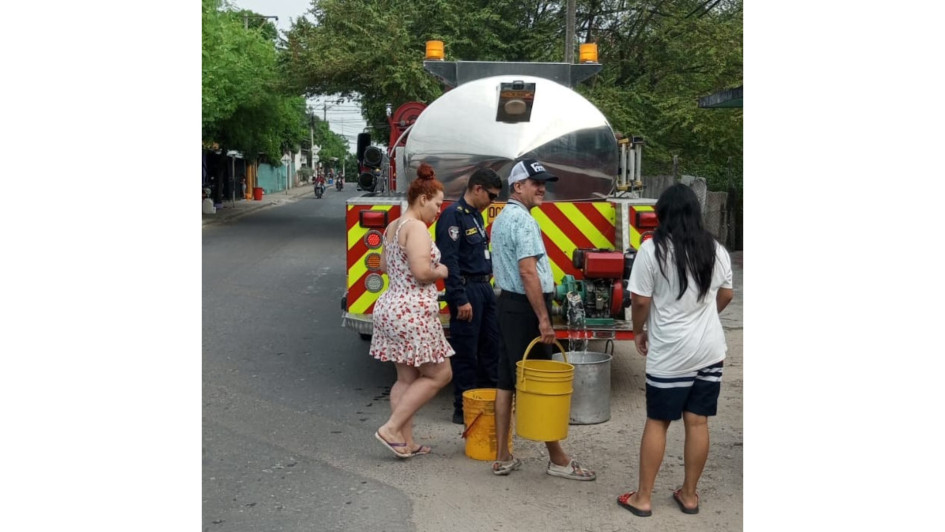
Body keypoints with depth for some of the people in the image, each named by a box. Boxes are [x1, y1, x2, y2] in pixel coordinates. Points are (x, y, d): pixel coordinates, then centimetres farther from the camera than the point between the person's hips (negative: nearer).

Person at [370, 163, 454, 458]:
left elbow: (384, 265, 25)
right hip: (412, 312, -10)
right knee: (439, 374, 1)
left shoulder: (393, 227, 14)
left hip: (391, 306, 10)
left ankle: (406, 442, 17)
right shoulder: (416, 227, -15)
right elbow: (422, 272, -23)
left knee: (406, 378, 14)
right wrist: (442, 272, -5)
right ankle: (392, 428, 0)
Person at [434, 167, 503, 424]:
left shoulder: (476, 215, 15)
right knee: (466, 353, -1)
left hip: (484, 288, 9)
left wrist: (487, 287, 18)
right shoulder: (453, 215, -14)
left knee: (491, 347, 13)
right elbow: (449, 261, -20)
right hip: (467, 290, -9)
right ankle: (463, 410, 9)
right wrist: (460, 300, -22)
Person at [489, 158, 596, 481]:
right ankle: (557, 459, 8)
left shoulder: (502, 218, 17)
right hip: (525, 309, -10)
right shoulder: (523, 220, -15)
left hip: (507, 304, 10)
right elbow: (528, 272, -23)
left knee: (507, 382, 10)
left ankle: (502, 458, 15)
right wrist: (543, 319, -21)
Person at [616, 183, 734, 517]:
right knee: (698, 422, 10)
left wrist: (639, 331, 7)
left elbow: (640, 301, -11)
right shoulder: (716, 250, 4)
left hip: (670, 352, -4)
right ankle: (689, 495, 21)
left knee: (657, 422, 5)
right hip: (710, 349, 4)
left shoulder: (652, 249, -11)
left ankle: (643, 498, 12)